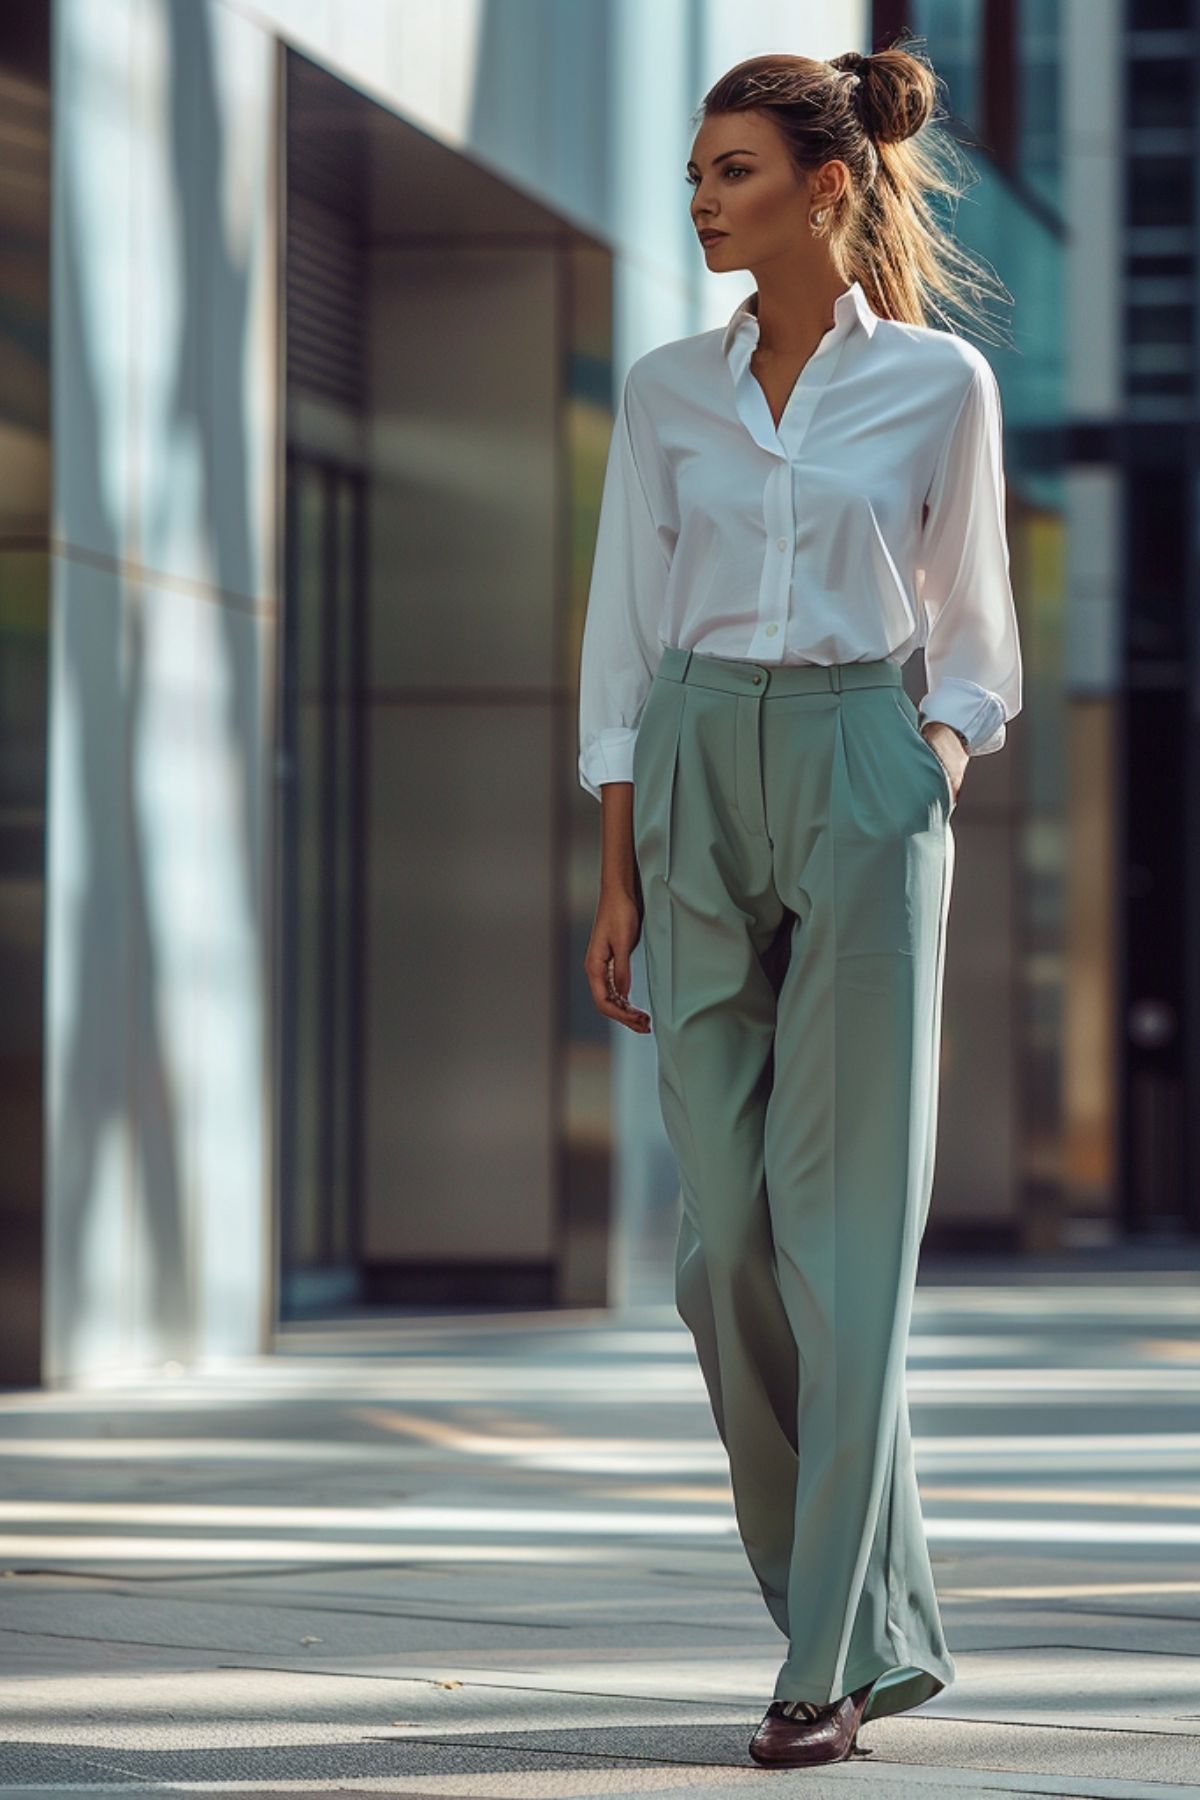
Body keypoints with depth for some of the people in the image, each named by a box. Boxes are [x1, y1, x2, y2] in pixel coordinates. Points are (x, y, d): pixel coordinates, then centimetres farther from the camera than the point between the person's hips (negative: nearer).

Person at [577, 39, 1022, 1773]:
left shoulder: (939, 383, 2)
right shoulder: (666, 389, 9)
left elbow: (970, 633, 10)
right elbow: (625, 641, 9)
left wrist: (948, 744, -9)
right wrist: (618, 878, 4)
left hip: (863, 783, -3)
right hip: (698, 785, 3)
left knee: (846, 1224, -8)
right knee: (728, 1233, 1)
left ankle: (832, 1663, -5)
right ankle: (885, 1621, 16)